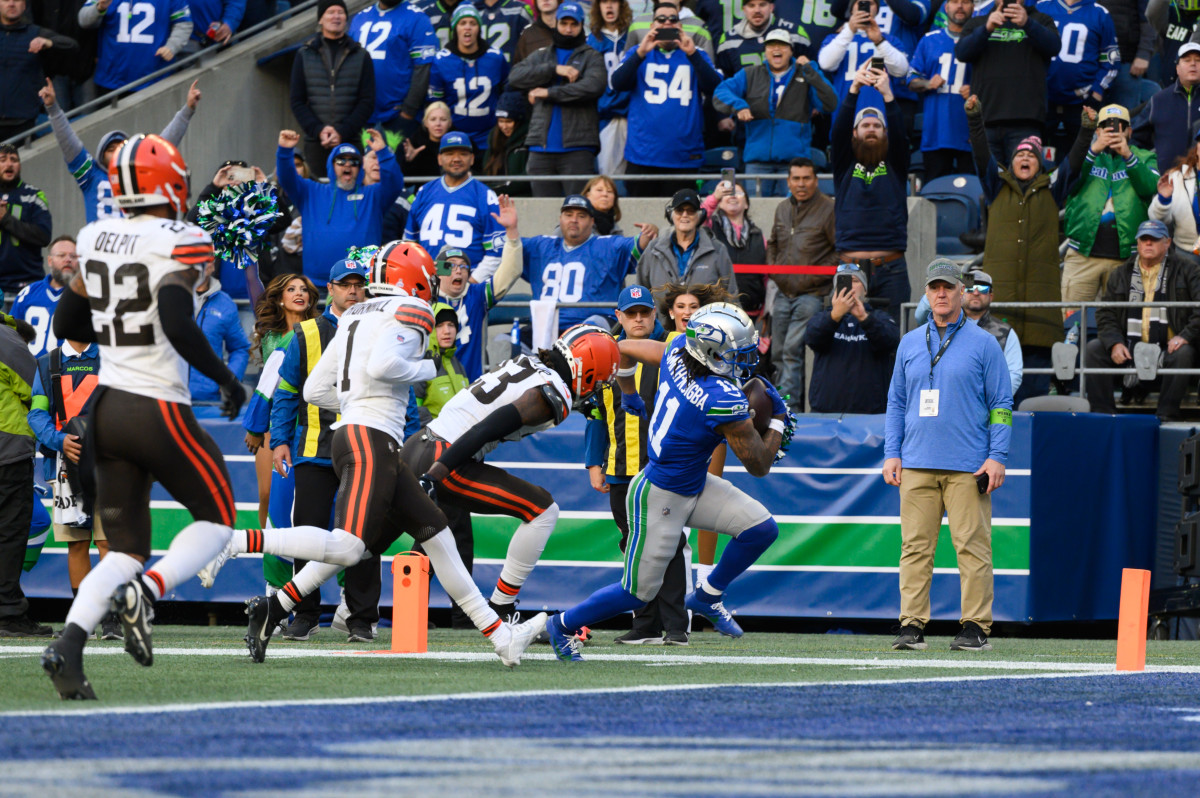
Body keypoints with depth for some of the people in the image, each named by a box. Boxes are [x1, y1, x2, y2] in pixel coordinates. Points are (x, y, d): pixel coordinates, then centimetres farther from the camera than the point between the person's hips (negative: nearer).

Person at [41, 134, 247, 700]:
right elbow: (178, 324, -25)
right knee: (216, 520, 12)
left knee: (126, 548, 12)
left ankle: (68, 642, -11)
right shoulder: (179, 242, -12)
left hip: (105, 409, 6)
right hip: (158, 412, -6)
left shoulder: (95, 239, 7)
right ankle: (144, 595, -15)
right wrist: (225, 378, -12)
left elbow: (67, 324, 16)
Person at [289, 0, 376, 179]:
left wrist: (343, 131, -10)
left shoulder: (361, 56, 9)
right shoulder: (305, 55, 10)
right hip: (315, 143, 1)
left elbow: (367, 102, 3)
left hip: (351, 142, -1)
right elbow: (297, 102, 7)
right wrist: (318, 130, -9)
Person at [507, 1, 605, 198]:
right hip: (541, 147, 3)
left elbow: (593, 86, -10)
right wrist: (554, 69, -9)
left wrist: (549, 93, -7)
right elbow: (515, 78, 2)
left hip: (577, 146, -3)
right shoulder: (540, 57, 20)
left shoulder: (591, 57, 10)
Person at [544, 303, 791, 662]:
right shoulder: (724, 401, -32)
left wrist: (629, 396, 25)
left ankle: (707, 595, 22)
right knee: (638, 592, 6)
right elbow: (759, 466, -20)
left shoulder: (677, 353, -10)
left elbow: (625, 349, 8)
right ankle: (563, 625, 25)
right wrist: (779, 419, -5)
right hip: (659, 499, -9)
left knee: (761, 529, 3)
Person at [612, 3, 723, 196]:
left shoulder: (696, 55, 11)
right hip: (642, 156, 0)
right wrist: (641, 53, -19)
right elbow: (617, 83, -5)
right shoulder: (638, 53, 12)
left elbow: (713, 86, -5)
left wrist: (692, 54, -19)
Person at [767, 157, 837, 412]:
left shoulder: (829, 209, -6)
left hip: (811, 293, -7)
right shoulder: (782, 209, 14)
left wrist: (819, 275, -12)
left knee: (792, 350, -16)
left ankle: (788, 406, -15)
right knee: (778, 353, 7)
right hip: (783, 293, 7)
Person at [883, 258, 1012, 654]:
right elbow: (896, 402, 18)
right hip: (917, 465, 3)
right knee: (915, 546, -1)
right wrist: (891, 454, 7)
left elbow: (1001, 404, 2)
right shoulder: (909, 343, 15)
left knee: (972, 546, -6)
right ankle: (912, 625, 1)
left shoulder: (983, 343, 4)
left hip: (968, 468, -3)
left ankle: (976, 627, -3)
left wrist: (997, 457, -7)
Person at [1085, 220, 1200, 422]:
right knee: (1092, 349, -17)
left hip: (1167, 350, -3)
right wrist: (1114, 343, -8)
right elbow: (1105, 314, 10)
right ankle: (1102, 412, -17)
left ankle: (1166, 416, -28)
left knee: (1183, 354, -35)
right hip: (1128, 351, 3)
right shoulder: (1120, 274, 16)